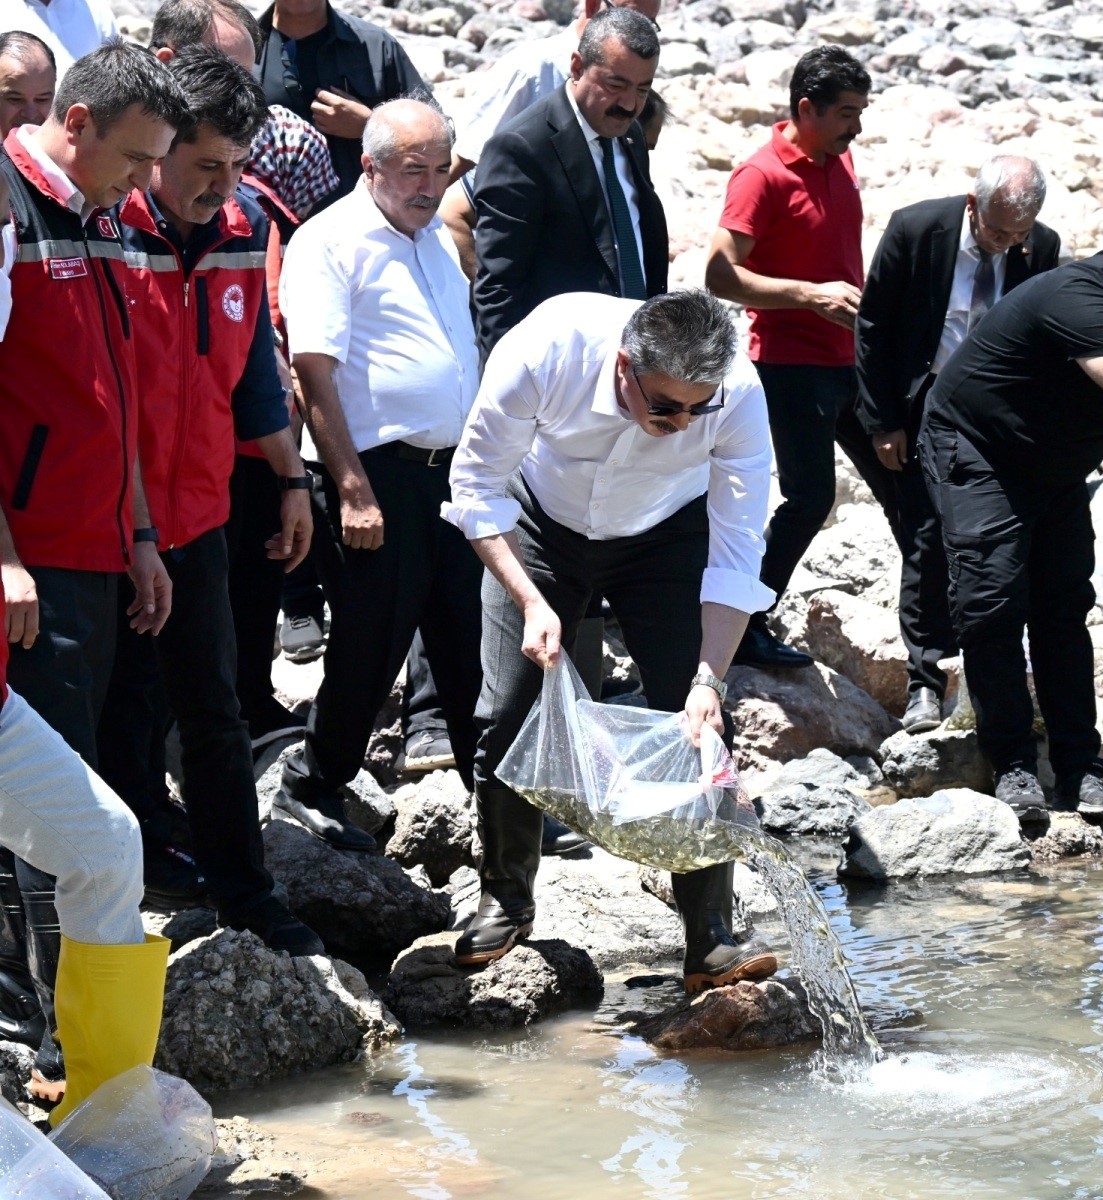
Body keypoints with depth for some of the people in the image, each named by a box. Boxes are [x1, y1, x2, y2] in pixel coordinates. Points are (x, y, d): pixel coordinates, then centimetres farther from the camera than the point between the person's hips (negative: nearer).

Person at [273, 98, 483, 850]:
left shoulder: (439, 240, 15)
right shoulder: (332, 242, -9)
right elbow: (314, 371, -15)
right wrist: (352, 490, -19)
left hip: (454, 469, 7)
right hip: (380, 472, -7)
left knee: (470, 639, 11)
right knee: (373, 645, 0)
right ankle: (313, 788, 16)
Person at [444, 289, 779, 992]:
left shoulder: (738, 393, -33)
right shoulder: (545, 351, -37)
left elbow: (735, 556, -27)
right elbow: (477, 485, -22)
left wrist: (709, 680, -36)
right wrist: (532, 602, -31)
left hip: (667, 537, 0)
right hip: (542, 528, 0)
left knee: (697, 725, -12)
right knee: (507, 717, -5)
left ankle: (712, 940, -5)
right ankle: (506, 901, 19)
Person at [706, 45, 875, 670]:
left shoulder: (841, 162, 9)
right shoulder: (763, 175, -16)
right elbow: (722, 274, -22)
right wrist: (813, 296, -28)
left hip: (848, 360, 8)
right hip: (793, 363, -8)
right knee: (810, 497, -10)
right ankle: (746, 630, 1)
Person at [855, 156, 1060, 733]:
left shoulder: (1041, 247, -8)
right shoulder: (915, 230, -15)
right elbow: (872, 328, -7)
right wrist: (882, 421, -8)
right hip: (922, 414, -2)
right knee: (926, 544, -4)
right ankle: (925, 683, 5)